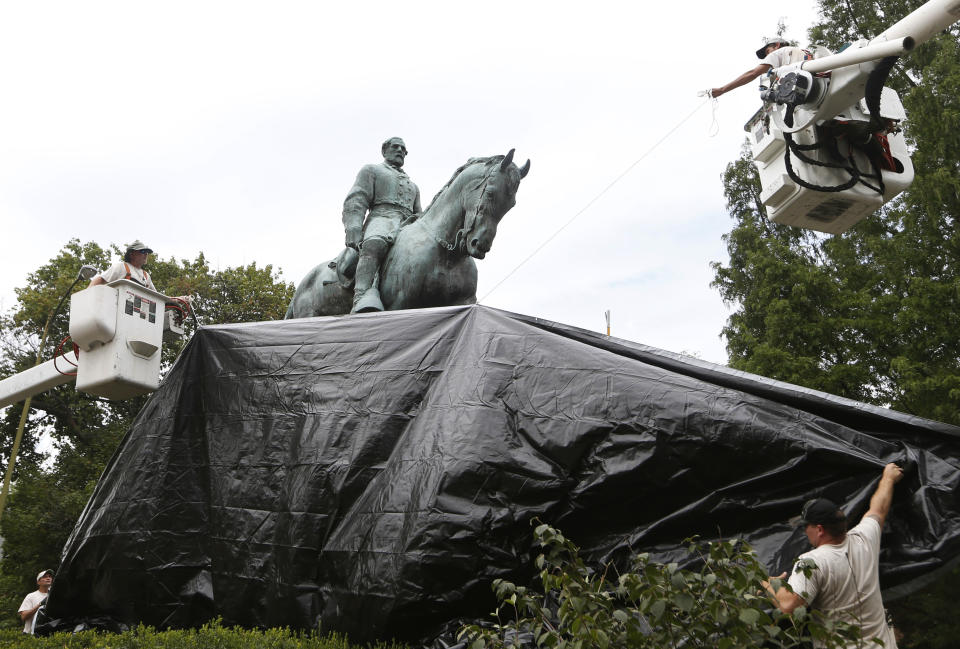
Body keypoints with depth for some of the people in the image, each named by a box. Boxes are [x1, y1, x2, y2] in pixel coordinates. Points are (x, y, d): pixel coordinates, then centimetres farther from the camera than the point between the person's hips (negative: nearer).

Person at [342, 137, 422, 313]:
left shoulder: (413, 186, 41)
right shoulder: (371, 170, 24)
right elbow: (355, 202, 7)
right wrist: (353, 232, -12)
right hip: (381, 218, -7)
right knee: (375, 245, -43)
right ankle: (363, 296, -64)